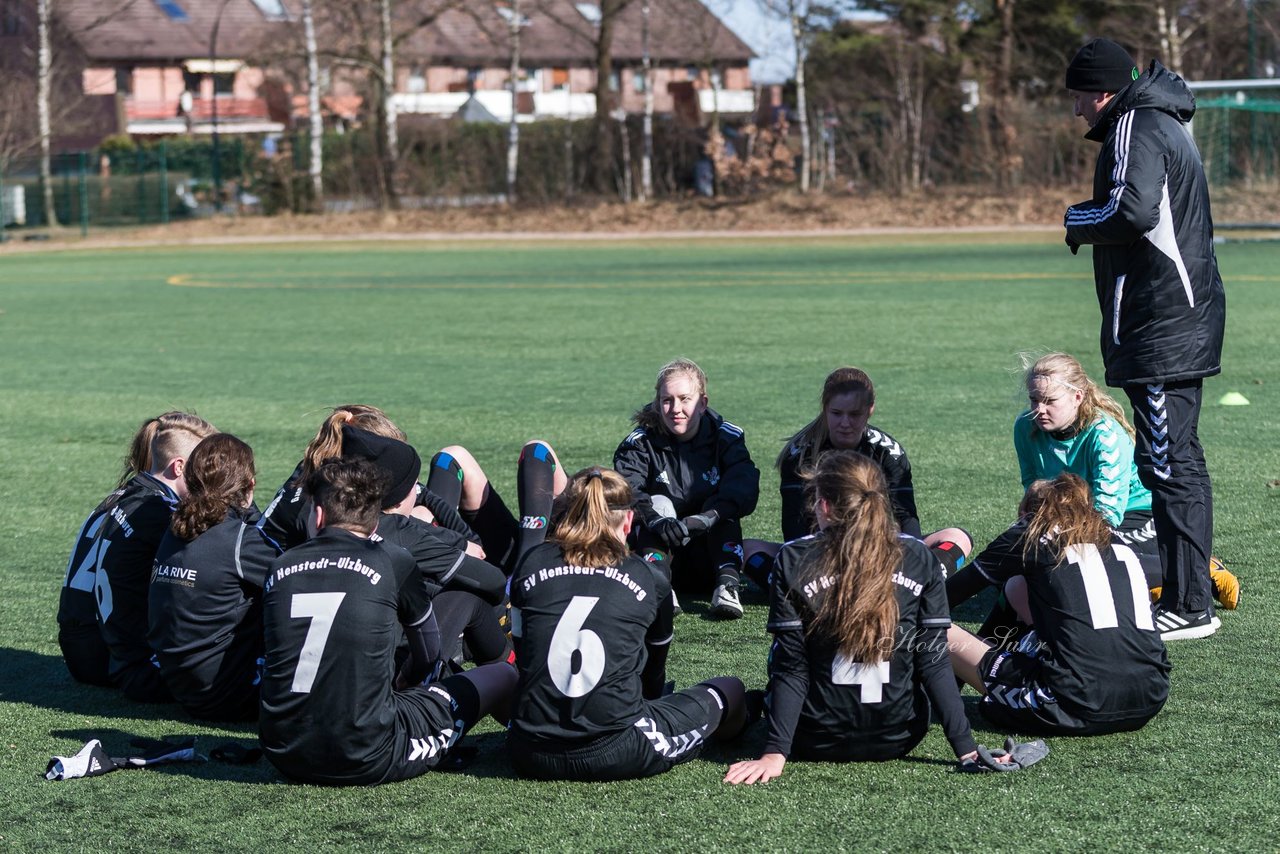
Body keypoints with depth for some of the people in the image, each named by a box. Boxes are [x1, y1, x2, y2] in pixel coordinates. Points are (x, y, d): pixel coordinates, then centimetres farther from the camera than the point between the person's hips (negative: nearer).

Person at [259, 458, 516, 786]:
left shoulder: (280, 566, 7)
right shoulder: (393, 562, -3)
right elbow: (429, 656, 12)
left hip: (285, 758, 5)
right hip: (366, 763, -5)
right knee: (503, 676, 13)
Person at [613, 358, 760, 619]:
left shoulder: (727, 437, -3)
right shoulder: (641, 443, -4)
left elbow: (745, 489, -22)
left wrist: (708, 517, -41)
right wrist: (655, 520, -43)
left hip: (708, 565, 0)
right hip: (662, 555, 0)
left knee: (719, 504, -23)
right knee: (659, 503, -24)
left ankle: (727, 586, -39)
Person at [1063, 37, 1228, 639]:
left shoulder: (1135, 127, -12)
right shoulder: (1164, 123, 20)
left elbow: (1131, 212, -26)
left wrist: (1078, 219, -9)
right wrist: (1092, 223, 9)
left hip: (1161, 328, -11)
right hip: (1188, 318, 11)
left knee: (1167, 463, -9)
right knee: (1180, 460, 15)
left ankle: (1188, 607, -7)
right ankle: (1190, 595, 21)